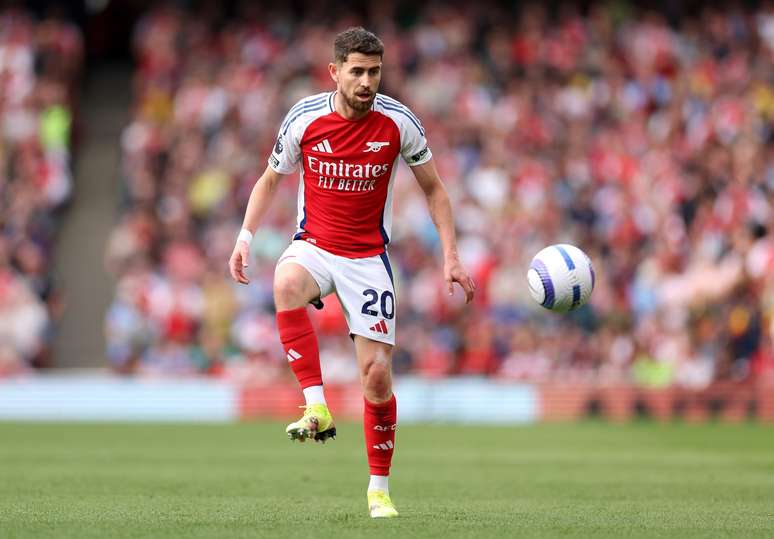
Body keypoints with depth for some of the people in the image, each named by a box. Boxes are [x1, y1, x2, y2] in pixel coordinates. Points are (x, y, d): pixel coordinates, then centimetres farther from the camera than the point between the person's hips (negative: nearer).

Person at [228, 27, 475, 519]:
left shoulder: (399, 122, -8)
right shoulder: (304, 119, -8)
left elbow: (433, 188, 4)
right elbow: (271, 179, 9)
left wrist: (451, 257, -3)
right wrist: (246, 235, -5)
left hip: (368, 257, 0)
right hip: (313, 246, 0)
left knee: (377, 375, -5)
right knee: (287, 284, -38)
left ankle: (379, 488, 14)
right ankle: (317, 408, -35)